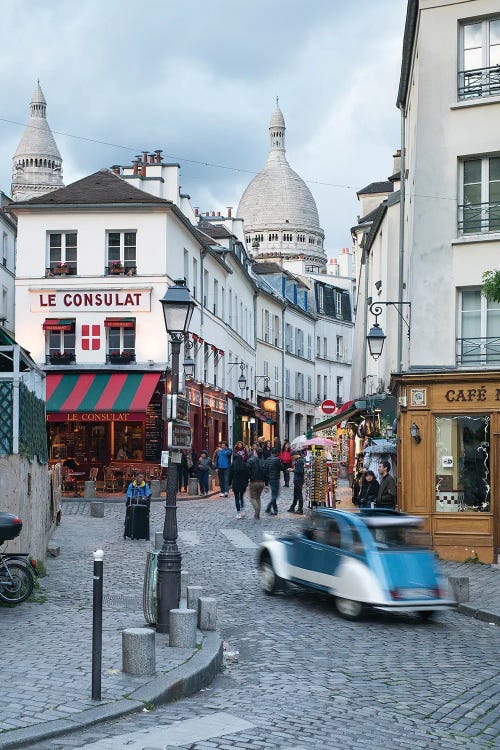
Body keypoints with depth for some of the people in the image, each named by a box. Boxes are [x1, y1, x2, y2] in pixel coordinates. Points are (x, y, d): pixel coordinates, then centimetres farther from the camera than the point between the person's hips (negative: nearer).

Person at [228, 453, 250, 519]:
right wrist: (247, 482, 8)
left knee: (237, 498, 4)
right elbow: (248, 474, -1)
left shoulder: (232, 465, -5)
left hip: (235, 484, -2)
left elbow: (230, 475, -3)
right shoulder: (244, 465, -3)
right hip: (243, 483, 2)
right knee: (241, 497, 16)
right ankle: (242, 512, 7)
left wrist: (230, 483, 5)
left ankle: (238, 513, -1)